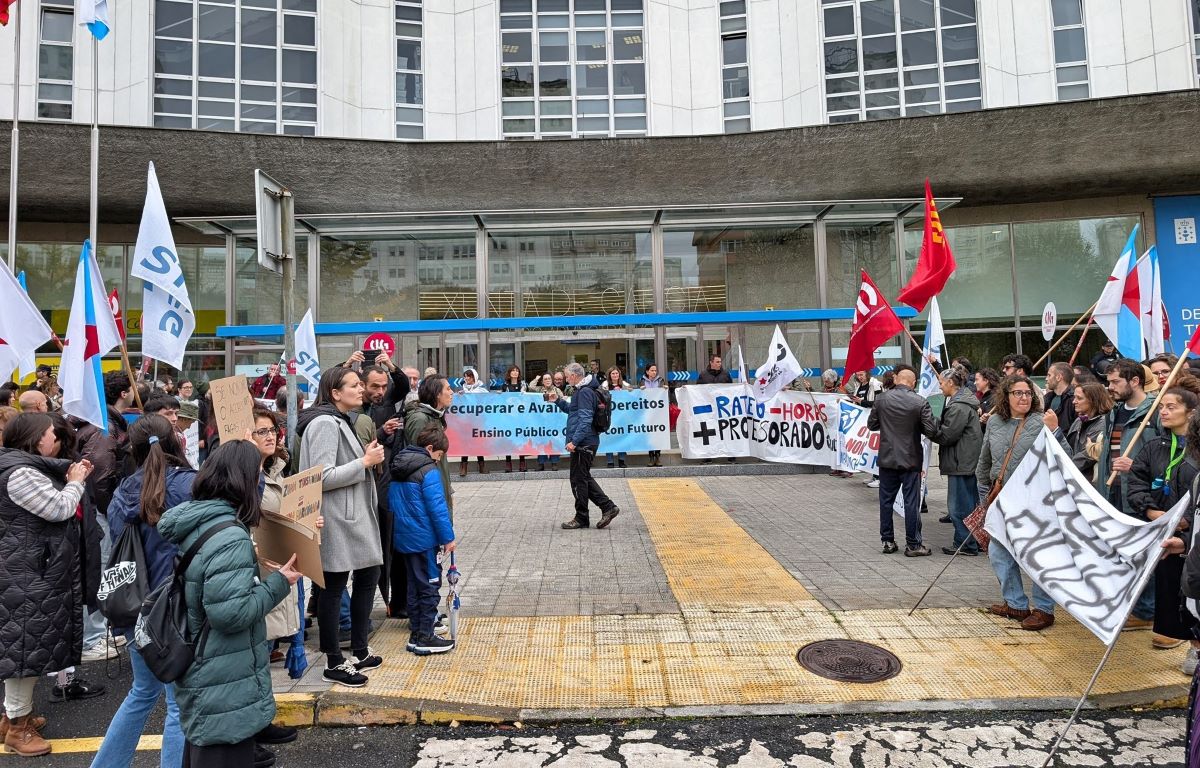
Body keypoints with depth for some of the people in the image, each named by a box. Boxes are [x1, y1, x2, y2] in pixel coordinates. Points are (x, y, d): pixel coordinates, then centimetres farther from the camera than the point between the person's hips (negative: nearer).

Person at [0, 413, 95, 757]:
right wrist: (76, 482, -6)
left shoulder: (30, 467, 12)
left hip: (36, 567, 11)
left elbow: (52, 505, 19)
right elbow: (59, 509, -22)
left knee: (31, 640, 18)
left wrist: (70, 479, 6)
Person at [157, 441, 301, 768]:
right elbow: (230, 613, -29)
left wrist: (251, 565, 13)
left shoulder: (195, 523, 3)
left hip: (202, 675, 10)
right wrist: (279, 582, -18)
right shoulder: (229, 536, -25)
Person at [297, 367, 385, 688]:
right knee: (333, 587, 2)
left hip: (355, 516, 11)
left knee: (368, 576, 16)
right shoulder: (325, 423, -17)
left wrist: (368, 457, 9)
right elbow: (322, 478, -24)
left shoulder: (341, 420, 15)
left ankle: (360, 651, 31)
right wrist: (365, 462, -19)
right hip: (335, 520, -10)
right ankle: (335, 663, 16)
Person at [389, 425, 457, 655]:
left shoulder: (398, 467, 10)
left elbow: (394, 503, 16)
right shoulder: (428, 470, -16)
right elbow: (437, 507, -19)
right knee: (430, 586, 2)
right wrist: (448, 537, -13)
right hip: (424, 539, -8)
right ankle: (425, 638, 6)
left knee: (415, 585, 16)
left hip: (403, 538, 8)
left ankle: (417, 634, 24)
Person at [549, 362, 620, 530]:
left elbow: (585, 420, -23)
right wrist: (558, 401, 18)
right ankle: (608, 507, 15)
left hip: (583, 444, -10)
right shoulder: (582, 390, 17)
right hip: (584, 443, 10)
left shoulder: (585, 392, -15)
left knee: (578, 480, -1)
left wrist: (574, 441, -25)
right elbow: (573, 410, 31)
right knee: (584, 479, 16)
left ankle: (581, 519, 9)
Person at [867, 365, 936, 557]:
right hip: (910, 460, -2)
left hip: (887, 458, 2)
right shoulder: (920, 402, -12)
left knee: (886, 501, 11)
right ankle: (913, 544, 11)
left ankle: (888, 541, 18)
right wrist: (915, 426, 7)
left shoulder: (882, 398, -6)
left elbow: (871, 424, 2)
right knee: (911, 503, 5)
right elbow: (931, 431, -11)